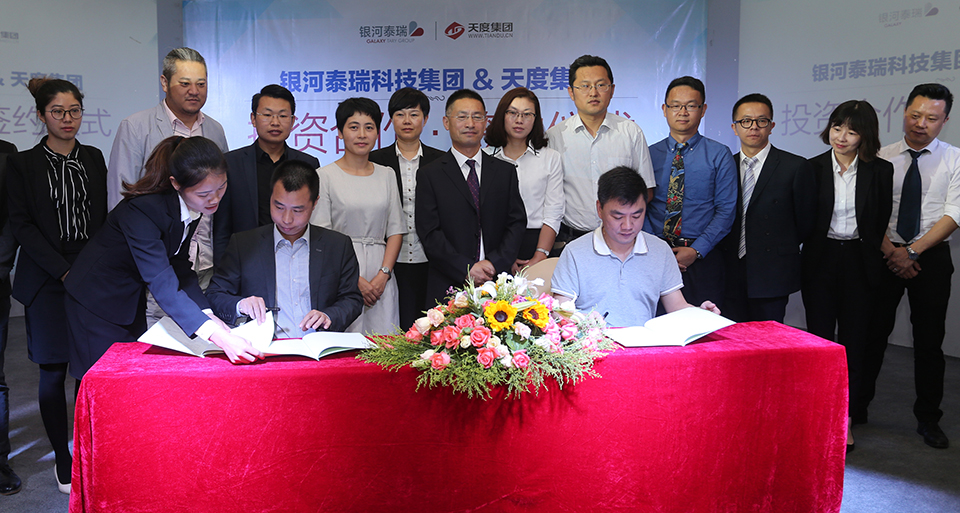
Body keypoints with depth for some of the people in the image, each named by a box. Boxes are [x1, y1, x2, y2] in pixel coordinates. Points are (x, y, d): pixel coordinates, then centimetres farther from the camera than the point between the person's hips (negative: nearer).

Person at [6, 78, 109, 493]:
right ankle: (63, 460, 13)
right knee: (54, 371, 2)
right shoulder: (23, 164, 2)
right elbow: (21, 225, -3)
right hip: (47, 283, -2)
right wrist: (64, 271, -11)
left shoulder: (94, 159, 11)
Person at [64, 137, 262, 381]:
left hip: (132, 298, 7)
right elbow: (162, 285, -43)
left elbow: (178, 265, -3)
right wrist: (216, 336, -53)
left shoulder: (194, 205, -12)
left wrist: (207, 314, -17)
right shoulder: (142, 210, -35)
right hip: (98, 299, -7)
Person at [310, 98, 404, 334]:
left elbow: (395, 231, 10)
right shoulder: (325, 176, 0)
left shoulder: (386, 175, 12)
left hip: (381, 279, 3)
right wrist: (355, 279, -12)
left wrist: (383, 275, -4)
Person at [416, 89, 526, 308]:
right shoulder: (429, 175, 4)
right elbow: (429, 233, -3)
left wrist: (495, 263, -8)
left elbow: (517, 223, 7)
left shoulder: (505, 171, 13)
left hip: (497, 283, 2)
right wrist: (466, 270, -12)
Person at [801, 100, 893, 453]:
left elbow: (882, 223, 5)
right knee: (819, 340, 4)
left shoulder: (880, 171, 1)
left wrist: (869, 256, 2)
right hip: (820, 262, 0)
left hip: (860, 262, 0)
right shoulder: (812, 168, 0)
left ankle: (846, 419, 17)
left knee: (853, 343, 6)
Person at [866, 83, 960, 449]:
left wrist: (912, 250, -15)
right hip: (886, 256, 0)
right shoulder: (882, 158, 2)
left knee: (930, 340, 6)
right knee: (873, 333, 5)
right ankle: (857, 407, 18)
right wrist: (890, 252, -13)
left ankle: (928, 419, 18)